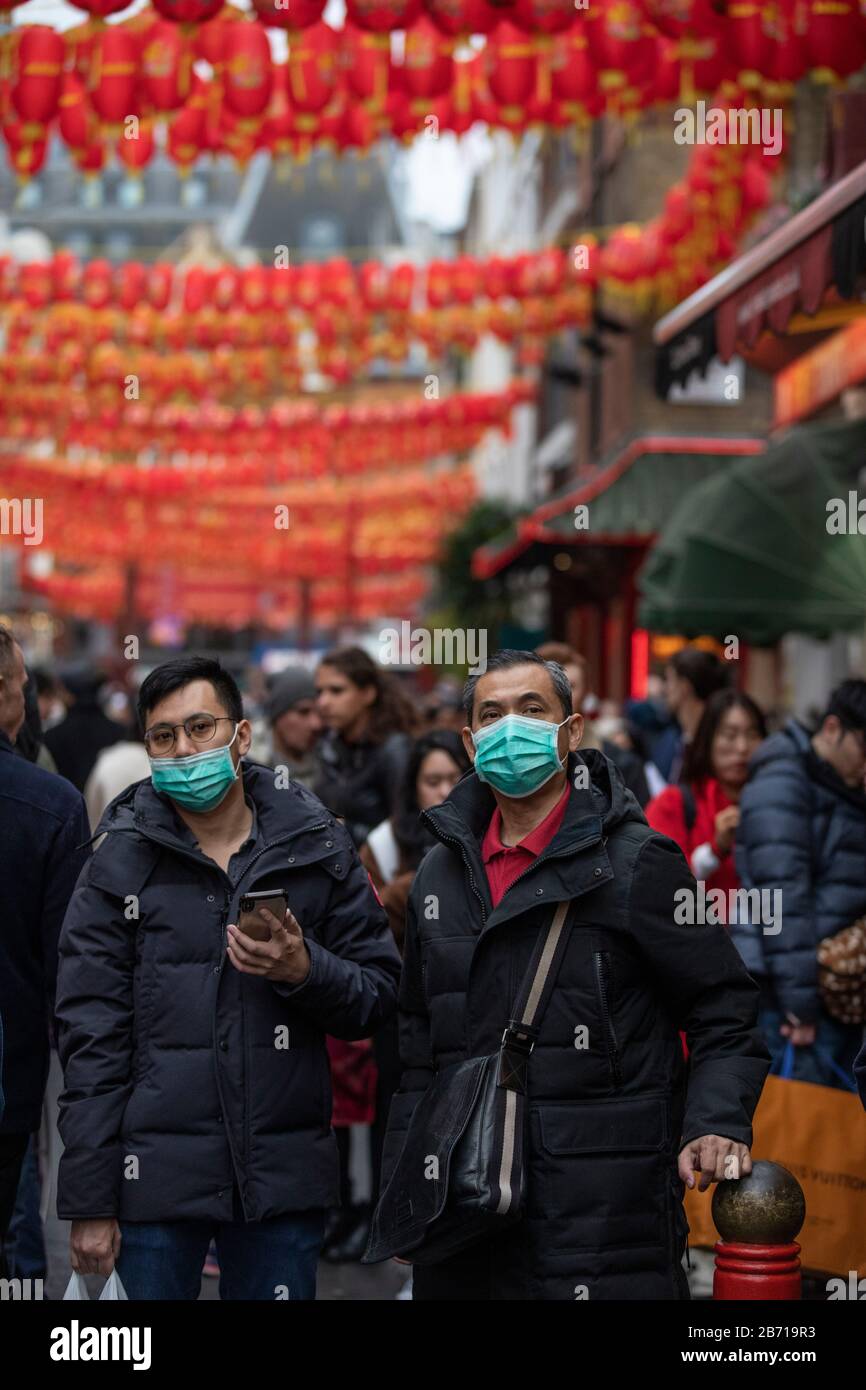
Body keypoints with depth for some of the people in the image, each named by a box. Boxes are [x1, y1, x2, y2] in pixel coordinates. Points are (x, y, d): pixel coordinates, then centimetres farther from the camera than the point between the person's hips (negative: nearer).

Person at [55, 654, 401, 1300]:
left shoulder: (316, 844, 6)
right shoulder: (122, 859, 2)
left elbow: (381, 993, 8)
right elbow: (91, 1034, 0)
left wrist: (306, 971, -14)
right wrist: (88, 1203, -5)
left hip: (284, 1175, 1)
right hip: (158, 1176, -1)